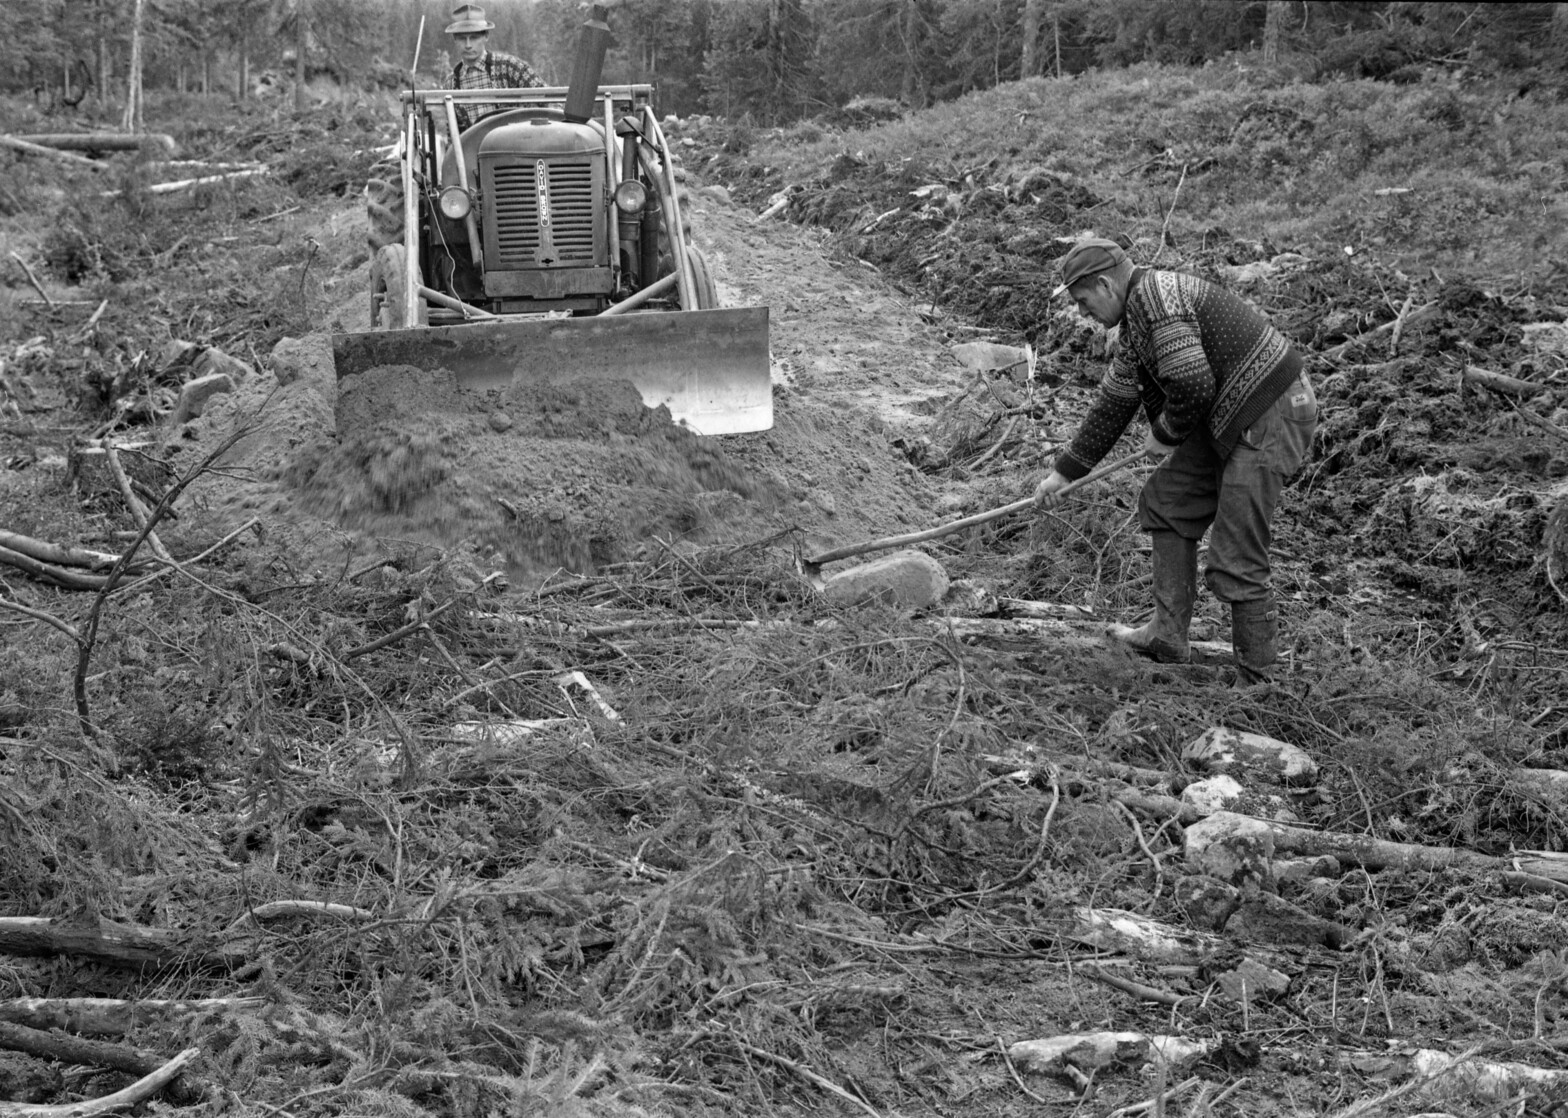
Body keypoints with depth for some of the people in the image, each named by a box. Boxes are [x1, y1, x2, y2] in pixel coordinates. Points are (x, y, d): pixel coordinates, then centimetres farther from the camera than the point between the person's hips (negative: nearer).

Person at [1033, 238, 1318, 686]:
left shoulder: (1157, 295, -16)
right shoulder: (1137, 320, 17)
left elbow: (1192, 385, -24)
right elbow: (1113, 405, 25)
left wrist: (1166, 435, -5)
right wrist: (1064, 472, 29)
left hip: (1271, 417, -11)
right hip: (1231, 419, 11)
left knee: (1236, 561, -9)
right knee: (1166, 502, 16)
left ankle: (1256, 685, 1)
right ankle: (1167, 636, 21)